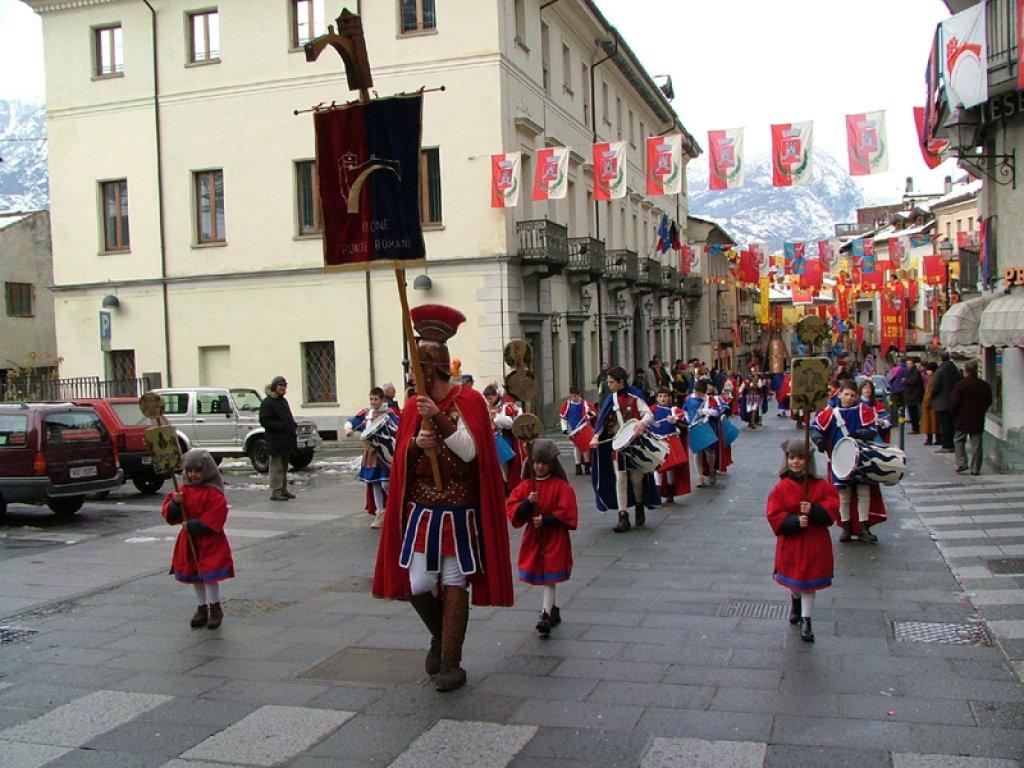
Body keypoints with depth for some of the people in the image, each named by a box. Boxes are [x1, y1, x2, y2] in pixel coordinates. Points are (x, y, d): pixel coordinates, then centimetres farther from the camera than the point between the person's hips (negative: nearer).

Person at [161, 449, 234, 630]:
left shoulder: (214, 493, -13)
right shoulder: (183, 490, 5)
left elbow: (214, 520, -19)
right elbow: (170, 516, 2)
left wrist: (192, 525, -22)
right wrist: (175, 503, -17)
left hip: (210, 542, -6)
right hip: (189, 541, 6)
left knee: (210, 576, -4)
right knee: (195, 578, 13)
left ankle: (215, 608, 14)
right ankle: (202, 608, 26)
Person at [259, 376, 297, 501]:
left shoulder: (283, 401, 18)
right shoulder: (267, 402, -10)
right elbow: (264, 421, -17)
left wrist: (292, 424, 7)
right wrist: (282, 426, -22)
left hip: (286, 440, 9)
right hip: (276, 440, -9)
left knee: (284, 466, 15)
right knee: (276, 467, -7)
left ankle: (283, 490, 23)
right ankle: (275, 492, -3)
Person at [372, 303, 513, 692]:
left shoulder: (469, 400, -6)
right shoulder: (413, 406, 6)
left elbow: (470, 452, -17)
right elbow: (401, 460, 6)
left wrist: (440, 417, -27)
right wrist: (416, 444, -16)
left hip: (459, 511, -4)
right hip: (421, 509, 4)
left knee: (454, 584, 1)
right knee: (418, 585, 0)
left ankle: (451, 663, 12)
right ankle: (440, 636, 30)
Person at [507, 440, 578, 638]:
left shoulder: (561, 486, -7)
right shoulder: (526, 485, 5)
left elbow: (566, 513, -12)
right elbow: (512, 509, -1)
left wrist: (545, 520, -18)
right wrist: (528, 502, -18)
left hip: (555, 539, -5)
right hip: (533, 538, 5)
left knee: (549, 577, -8)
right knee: (540, 576, 13)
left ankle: (545, 615, -11)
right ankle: (553, 609, 31)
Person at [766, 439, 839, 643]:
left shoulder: (821, 485, -4)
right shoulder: (781, 488, -8)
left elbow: (833, 505, -10)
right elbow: (773, 515, -12)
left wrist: (813, 510, -25)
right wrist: (795, 521, -25)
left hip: (815, 542, 0)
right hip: (791, 541, 0)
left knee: (809, 581, 3)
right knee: (793, 578, 17)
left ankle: (806, 621, 11)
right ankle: (795, 601, 49)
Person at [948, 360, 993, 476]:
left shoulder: (960, 385, -12)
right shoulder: (984, 385, 1)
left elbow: (954, 402, -12)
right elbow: (989, 401, 11)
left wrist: (955, 414, 4)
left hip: (962, 419, -3)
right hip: (978, 420, 3)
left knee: (959, 441, 12)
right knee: (976, 444, 6)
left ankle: (961, 464, 0)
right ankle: (975, 469, 7)